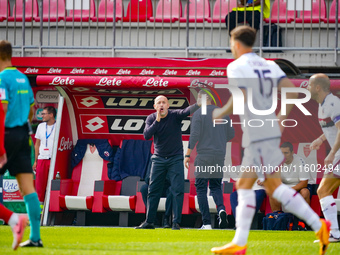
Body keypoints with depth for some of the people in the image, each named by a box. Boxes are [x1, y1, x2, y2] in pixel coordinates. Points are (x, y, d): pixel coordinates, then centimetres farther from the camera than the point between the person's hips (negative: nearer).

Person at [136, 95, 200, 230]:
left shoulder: (175, 116, -10)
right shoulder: (151, 119, -2)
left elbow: (186, 111, -30)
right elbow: (146, 135, -16)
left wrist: (198, 104, -50)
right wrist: (157, 120, -24)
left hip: (175, 159, -2)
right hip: (158, 159, 3)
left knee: (178, 190, -8)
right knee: (153, 190, 3)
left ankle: (176, 222, -5)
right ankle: (149, 221, 9)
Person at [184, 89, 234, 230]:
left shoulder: (198, 114, -5)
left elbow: (194, 135, -11)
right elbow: (231, 134, 12)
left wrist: (187, 155, -6)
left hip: (203, 156, -5)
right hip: (219, 155, 5)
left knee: (201, 189, 2)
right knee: (215, 186, 16)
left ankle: (206, 223, -4)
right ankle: (221, 209, -14)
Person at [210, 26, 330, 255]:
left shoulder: (237, 67, -7)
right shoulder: (269, 65, 14)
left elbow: (239, 99, -19)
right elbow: (291, 91, 5)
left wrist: (220, 113, -2)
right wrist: (281, 118, 15)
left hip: (257, 134, -9)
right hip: (271, 130, 9)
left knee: (275, 186, -8)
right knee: (244, 185, 12)